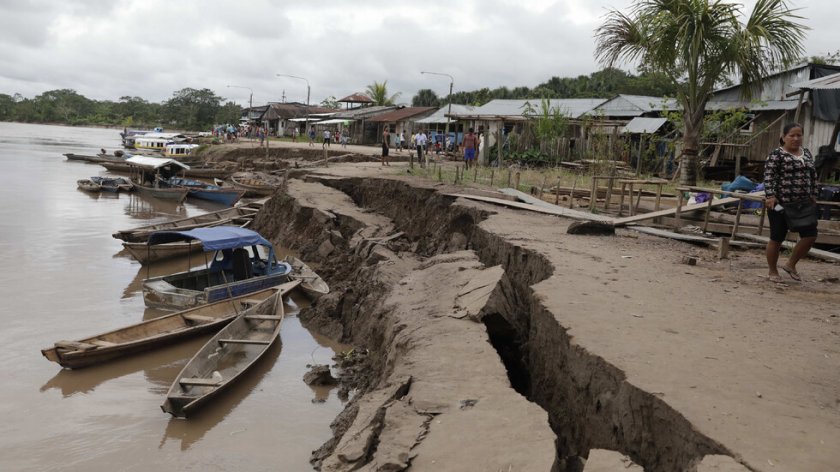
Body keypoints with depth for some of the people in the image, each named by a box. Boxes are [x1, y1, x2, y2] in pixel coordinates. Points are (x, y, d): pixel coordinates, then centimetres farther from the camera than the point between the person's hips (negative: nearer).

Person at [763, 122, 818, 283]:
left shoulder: (807, 154, 13)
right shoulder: (776, 154, -7)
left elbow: (813, 176, 19)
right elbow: (769, 176, -14)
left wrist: (813, 195, 14)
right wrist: (770, 196, -22)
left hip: (803, 204, 6)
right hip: (780, 204, -6)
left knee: (810, 235, 1)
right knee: (777, 239, 2)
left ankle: (791, 265, 19)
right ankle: (772, 271, 18)